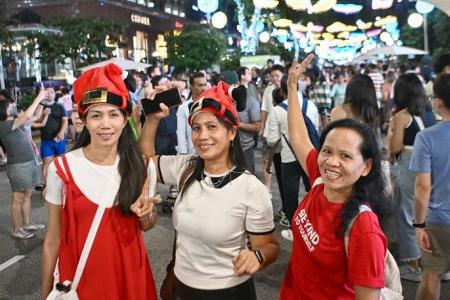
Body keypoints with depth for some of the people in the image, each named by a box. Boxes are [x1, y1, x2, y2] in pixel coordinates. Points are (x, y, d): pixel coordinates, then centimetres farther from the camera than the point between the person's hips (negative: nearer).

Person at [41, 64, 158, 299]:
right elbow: (53, 239, -4)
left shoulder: (140, 166, -7)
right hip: (78, 277, -2)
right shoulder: (62, 168, -12)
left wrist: (145, 213, -16)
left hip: (129, 273, 2)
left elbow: (147, 225, 5)